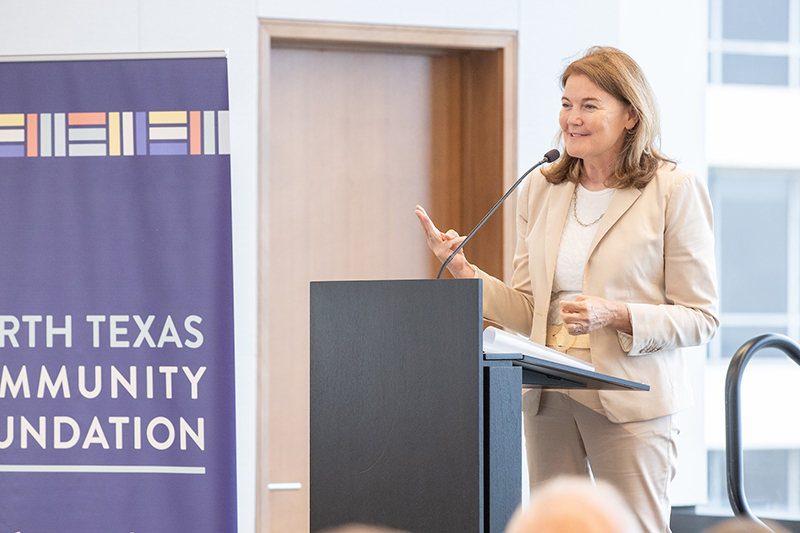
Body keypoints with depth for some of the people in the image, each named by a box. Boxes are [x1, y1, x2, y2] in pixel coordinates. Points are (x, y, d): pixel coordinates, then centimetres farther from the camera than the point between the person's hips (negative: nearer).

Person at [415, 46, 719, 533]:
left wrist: (615, 315, -19)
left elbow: (702, 318, -5)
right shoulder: (542, 188, 10)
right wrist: (464, 270, -4)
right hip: (549, 396, 5)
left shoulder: (674, 190, -4)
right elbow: (527, 311, 11)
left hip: (630, 400, -5)